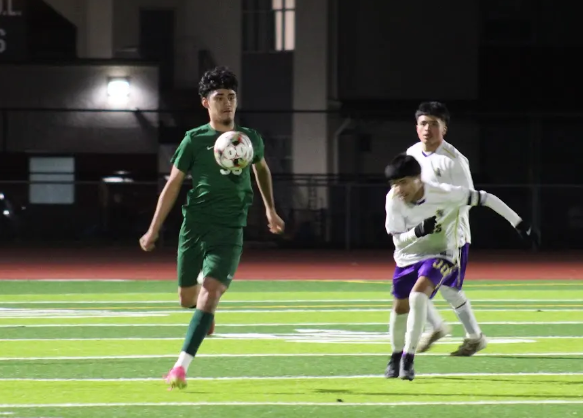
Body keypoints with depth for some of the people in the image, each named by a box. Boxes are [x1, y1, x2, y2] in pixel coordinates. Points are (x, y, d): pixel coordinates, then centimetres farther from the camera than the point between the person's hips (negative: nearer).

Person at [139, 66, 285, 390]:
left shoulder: (250, 139, 7)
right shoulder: (195, 140, 0)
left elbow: (261, 168, 30)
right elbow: (173, 185, 4)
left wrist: (270, 209, 32)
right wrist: (153, 230, 2)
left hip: (229, 230, 0)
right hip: (194, 225, 0)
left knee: (211, 291, -18)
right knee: (187, 298, 7)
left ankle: (181, 366, -21)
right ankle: (206, 313, 47)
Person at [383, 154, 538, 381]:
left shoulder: (444, 194, -27)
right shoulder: (393, 200, -19)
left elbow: (485, 198, -19)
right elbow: (398, 240, -17)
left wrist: (519, 223, -17)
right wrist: (418, 231, -40)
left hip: (439, 255, -4)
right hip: (407, 258, 4)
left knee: (417, 295, -28)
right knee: (400, 308, 12)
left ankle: (408, 358, -21)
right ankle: (396, 356, 40)